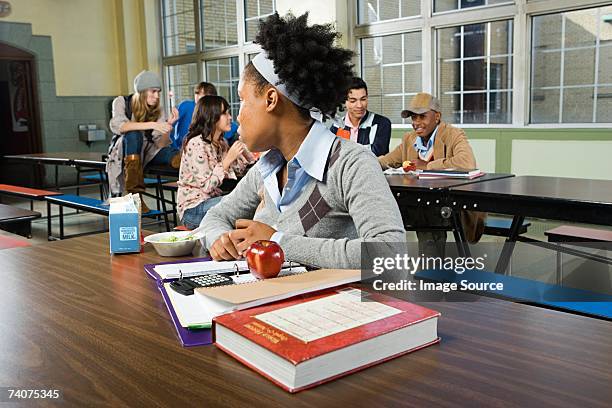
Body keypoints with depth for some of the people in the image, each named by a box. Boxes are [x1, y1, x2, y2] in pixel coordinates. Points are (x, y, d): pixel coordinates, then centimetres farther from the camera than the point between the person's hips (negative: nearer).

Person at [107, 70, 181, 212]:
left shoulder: (158, 111, 3)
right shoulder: (122, 102, -4)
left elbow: (161, 144, -6)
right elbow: (117, 126, -26)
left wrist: (168, 126, -24)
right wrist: (151, 125, -34)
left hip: (146, 153, 3)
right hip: (123, 152, -3)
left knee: (174, 154, -27)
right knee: (134, 134, -36)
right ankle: (134, 193, -43)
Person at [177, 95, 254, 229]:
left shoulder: (221, 142, 9)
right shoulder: (196, 144, -17)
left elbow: (240, 170, 10)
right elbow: (206, 186, -22)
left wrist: (243, 147, -2)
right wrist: (229, 158, -21)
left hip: (213, 200, 8)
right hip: (193, 209, -8)